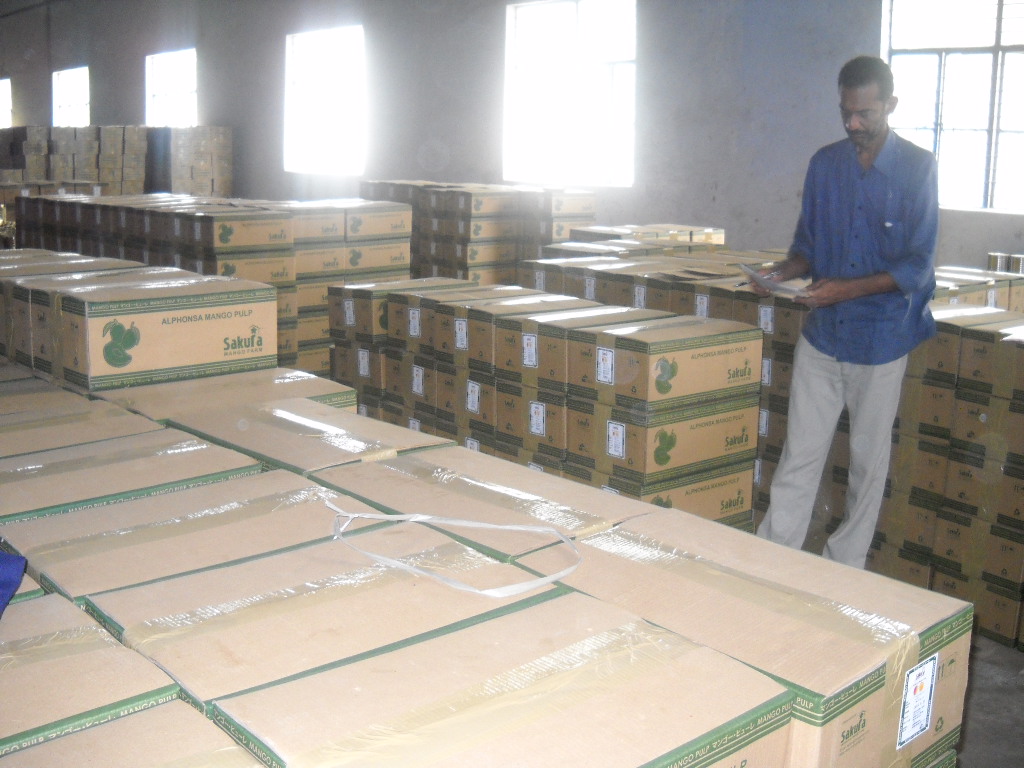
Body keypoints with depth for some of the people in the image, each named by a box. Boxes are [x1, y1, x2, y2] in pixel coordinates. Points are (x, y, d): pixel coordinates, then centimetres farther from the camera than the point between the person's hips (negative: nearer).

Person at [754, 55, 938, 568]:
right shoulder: (824, 164, 5)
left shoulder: (917, 169, -7)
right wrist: (785, 271, -10)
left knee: (868, 463, 8)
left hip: (881, 339, -3)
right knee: (799, 458, 4)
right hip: (820, 335, 3)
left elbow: (917, 266, -11)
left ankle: (845, 574, 21)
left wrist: (847, 289, -23)